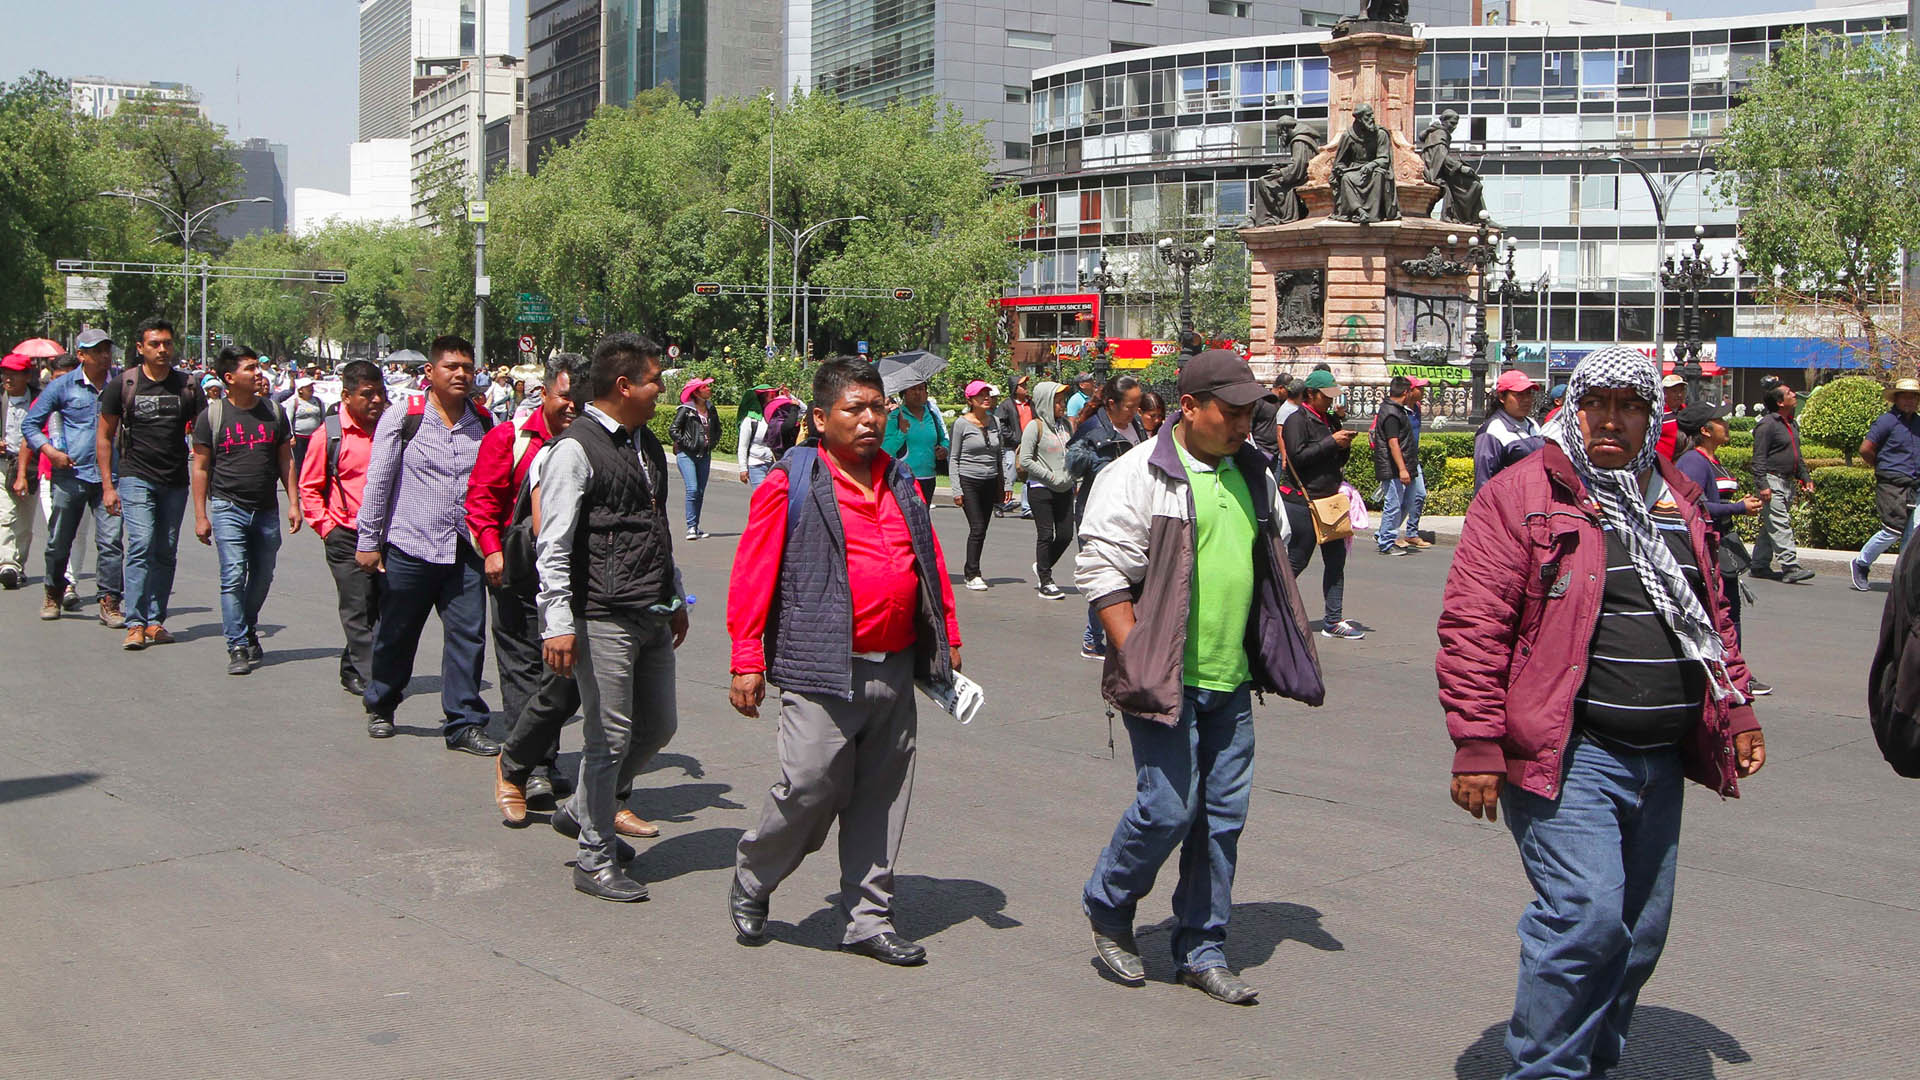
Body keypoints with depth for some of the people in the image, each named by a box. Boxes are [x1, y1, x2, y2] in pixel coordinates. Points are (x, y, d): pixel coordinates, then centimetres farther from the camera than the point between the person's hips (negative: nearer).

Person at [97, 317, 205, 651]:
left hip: (176, 482, 3)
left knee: (166, 553, 6)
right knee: (141, 545, -15)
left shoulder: (187, 386, 6)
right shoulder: (123, 385, 0)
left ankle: (155, 620, 15)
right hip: (136, 478, -3)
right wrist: (108, 485, 0)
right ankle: (135, 624, -15)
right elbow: (104, 436, 6)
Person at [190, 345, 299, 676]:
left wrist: (293, 503, 4)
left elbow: (286, 460, 11)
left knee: (262, 577, 12)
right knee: (233, 578, -9)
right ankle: (238, 647, -5)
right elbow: (201, 467, 2)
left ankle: (248, 631, 34)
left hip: (267, 510, 3)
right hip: (228, 508, -3)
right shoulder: (212, 416, -2)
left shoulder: (273, 412, 7)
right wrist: (200, 516, -2)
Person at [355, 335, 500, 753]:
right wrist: (368, 541, -3)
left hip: (465, 550, 3)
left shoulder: (484, 422, 7)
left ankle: (464, 723, 6)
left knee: (468, 634, -2)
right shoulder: (402, 418, -3)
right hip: (409, 547, -2)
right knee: (396, 635, 11)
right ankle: (380, 707, 33)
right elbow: (378, 481, -2)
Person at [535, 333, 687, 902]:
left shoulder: (647, 445, 15)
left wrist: (675, 599, 24)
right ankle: (595, 860, 13)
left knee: (658, 726, 15)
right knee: (611, 737, -2)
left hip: (652, 617, 9)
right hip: (603, 618, -9)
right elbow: (553, 545, -15)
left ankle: (581, 812, 35)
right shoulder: (576, 448, -11)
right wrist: (558, 622, -20)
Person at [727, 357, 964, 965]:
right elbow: (752, 574, -7)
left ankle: (868, 919, 21)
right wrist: (747, 662, -10)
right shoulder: (790, 484, -4)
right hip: (825, 671, -6)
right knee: (810, 788, -5)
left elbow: (932, 564, 22)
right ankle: (751, 884, 21)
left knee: (882, 799, 9)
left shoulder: (901, 483, 15)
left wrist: (947, 640, 18)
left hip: (896, 671, 6)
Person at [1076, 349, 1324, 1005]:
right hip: (1164, 682, -6)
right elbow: (1103, 574, -12)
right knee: (1168, 807, -8)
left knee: (1223, 816, 8)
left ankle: (1202, 950, 21)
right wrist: (1137, 664, -17)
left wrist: (1280, 658, 20)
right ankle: (1107, 910, 18)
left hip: (1231, 682, 7)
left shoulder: (1253, 476, 13)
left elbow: (1272, 568, 26)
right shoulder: (1137, 475, -9)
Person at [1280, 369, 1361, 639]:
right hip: (1301, 502, -8)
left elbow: (1340, 460, 22)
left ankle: (1333, 621, 9)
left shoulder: (1331, 419, 16)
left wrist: (1345, 447, -1)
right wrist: (1332, 442, -20)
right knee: (1297, 561, -3)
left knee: (1336, 560, 5)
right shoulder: (1297, 420, -8)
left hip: (1329, 499, 8)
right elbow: (1297, 457, -21)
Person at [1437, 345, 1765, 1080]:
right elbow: (1472, 625, -12)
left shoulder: (1675, 500, 13)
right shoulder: (1522, 495, -8)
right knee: (1585, 916, -15)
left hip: (1661, 759, 7)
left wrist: (1737, 710, 19)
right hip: (1570, 753, -7)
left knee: (1641, 931, 13)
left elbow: (1711, 615, 25)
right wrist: (1477, 745, -16)